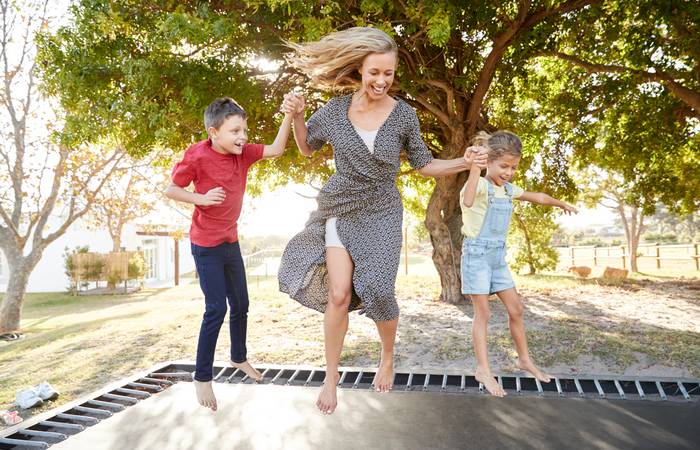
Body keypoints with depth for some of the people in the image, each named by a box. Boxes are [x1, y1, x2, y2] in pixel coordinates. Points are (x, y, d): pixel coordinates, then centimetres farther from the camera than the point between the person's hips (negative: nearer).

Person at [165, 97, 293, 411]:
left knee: (241, 305, 16)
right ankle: (202, 377, 7)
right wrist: (200, 198, -28)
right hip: (206, 245, -6)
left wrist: (289, 114, -16)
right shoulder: (197, 156, -19)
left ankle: (239, 357, 39)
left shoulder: (243, 152, -3)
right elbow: (171, 189, -11)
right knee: (216, 309, -9)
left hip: (231, 242, 7)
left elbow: (276, 149, -5)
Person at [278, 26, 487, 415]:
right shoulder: (337, 108, -4)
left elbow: (423, 166, 2)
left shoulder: (403, 114, -7)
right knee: (339, 294, -7)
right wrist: (296, 115, -7)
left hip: (381, 212, 0)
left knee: (377, 291, -8)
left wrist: (464, 163, -12)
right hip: (341, 208, 1)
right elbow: (307, 148, 11)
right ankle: (331, 378, 13)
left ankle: (388, 357, 25)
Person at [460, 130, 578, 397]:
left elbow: (537, 197, 29)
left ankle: (524, 359, 27)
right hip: (477, 253, -7)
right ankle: (483, 370, 5)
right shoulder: (481, 185, -15)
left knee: (516, 308, 10)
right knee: (482, 313, -3)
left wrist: (562, 204, 43)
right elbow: (467, 201, -40)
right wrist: (474, 168, -48)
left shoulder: (508, 189, 10)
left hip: (498, 255, 7)